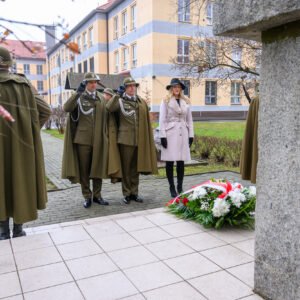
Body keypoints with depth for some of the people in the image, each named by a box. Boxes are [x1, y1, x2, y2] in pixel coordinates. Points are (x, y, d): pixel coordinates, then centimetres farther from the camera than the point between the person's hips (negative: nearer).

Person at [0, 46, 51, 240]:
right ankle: (18, 228, 18)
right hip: (22, 142, 2)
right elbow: (46, 110, 2)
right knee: (20, 180, 11)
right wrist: (29, 130, 5)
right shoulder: (25, 85, 3)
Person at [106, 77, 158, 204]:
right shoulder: (120, 101, 3)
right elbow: (109, 108, -18)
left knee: (136, 168, 10)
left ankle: (134, 192, 20)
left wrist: (148, 140, 8)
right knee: (126, 167, 4)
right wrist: (117, 94, -19)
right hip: (125, 139, -3)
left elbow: (147, 122, 12)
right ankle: (126, 193, 14)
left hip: (139, 140, 3)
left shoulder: (142, 102, 12)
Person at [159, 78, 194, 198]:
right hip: (170, 134, -3)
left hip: (182, 134, 3)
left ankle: (180, 187, 16)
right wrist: (162, 136, -10)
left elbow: (189, 119, 14)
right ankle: (172, 188, 12)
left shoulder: (186, 102, 13)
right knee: (170, 162, 1)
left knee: (181, 162, 5)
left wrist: (191, 135, 9)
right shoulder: (166, 101, 1)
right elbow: (162, 120, -3)